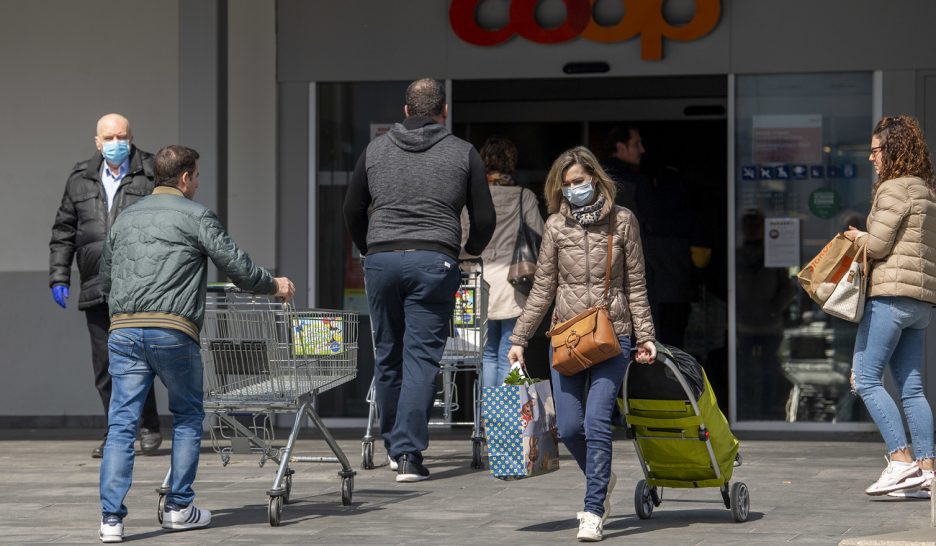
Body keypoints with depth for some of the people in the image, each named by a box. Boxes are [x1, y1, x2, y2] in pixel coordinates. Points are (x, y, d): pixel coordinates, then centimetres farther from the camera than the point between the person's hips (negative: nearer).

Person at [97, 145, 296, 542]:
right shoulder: (196, 216, 3)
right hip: (172, 330, -4)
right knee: (187, 416, 14)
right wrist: (274, 285, 17)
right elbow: (236, 265, 0)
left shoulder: (125, 218, 20)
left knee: (121, 423, 1)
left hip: (123, 330, 4)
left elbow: (105, 280, 27)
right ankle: (179, 508, 16)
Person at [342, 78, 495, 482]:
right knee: (422, 358, -2)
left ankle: (393, 446, 23)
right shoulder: (463, 153, 6)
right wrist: (472, 248, 28)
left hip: (381, 259, 2)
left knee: (387, 355, 14)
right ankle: (409, 454, -10)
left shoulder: (376, 150, 12)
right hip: (435, 260, -2)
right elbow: (484, 218, 8)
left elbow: (352, 209, 18)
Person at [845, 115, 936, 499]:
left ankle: (902, 461, -14)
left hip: (892, 293, -9)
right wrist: (865, 238, 14)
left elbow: (878, 245, -12)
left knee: (866, 378, -7)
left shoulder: (894, 189, -9)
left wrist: (857, 237, 8)